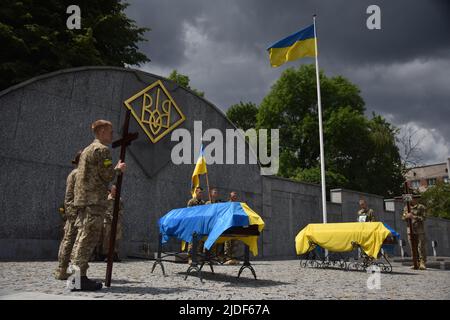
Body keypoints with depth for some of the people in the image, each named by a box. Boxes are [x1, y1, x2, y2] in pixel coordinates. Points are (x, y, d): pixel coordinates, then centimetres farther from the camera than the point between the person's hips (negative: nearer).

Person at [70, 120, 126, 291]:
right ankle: (80, 278, -11)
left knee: (83, 236, 9)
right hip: (95, 199, -9)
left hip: (82, 198, 10)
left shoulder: (87, 149, 23)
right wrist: (118, 169, 4)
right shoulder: (102, 149, -7)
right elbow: (107, 175, -13)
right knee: (89, 237, -10)